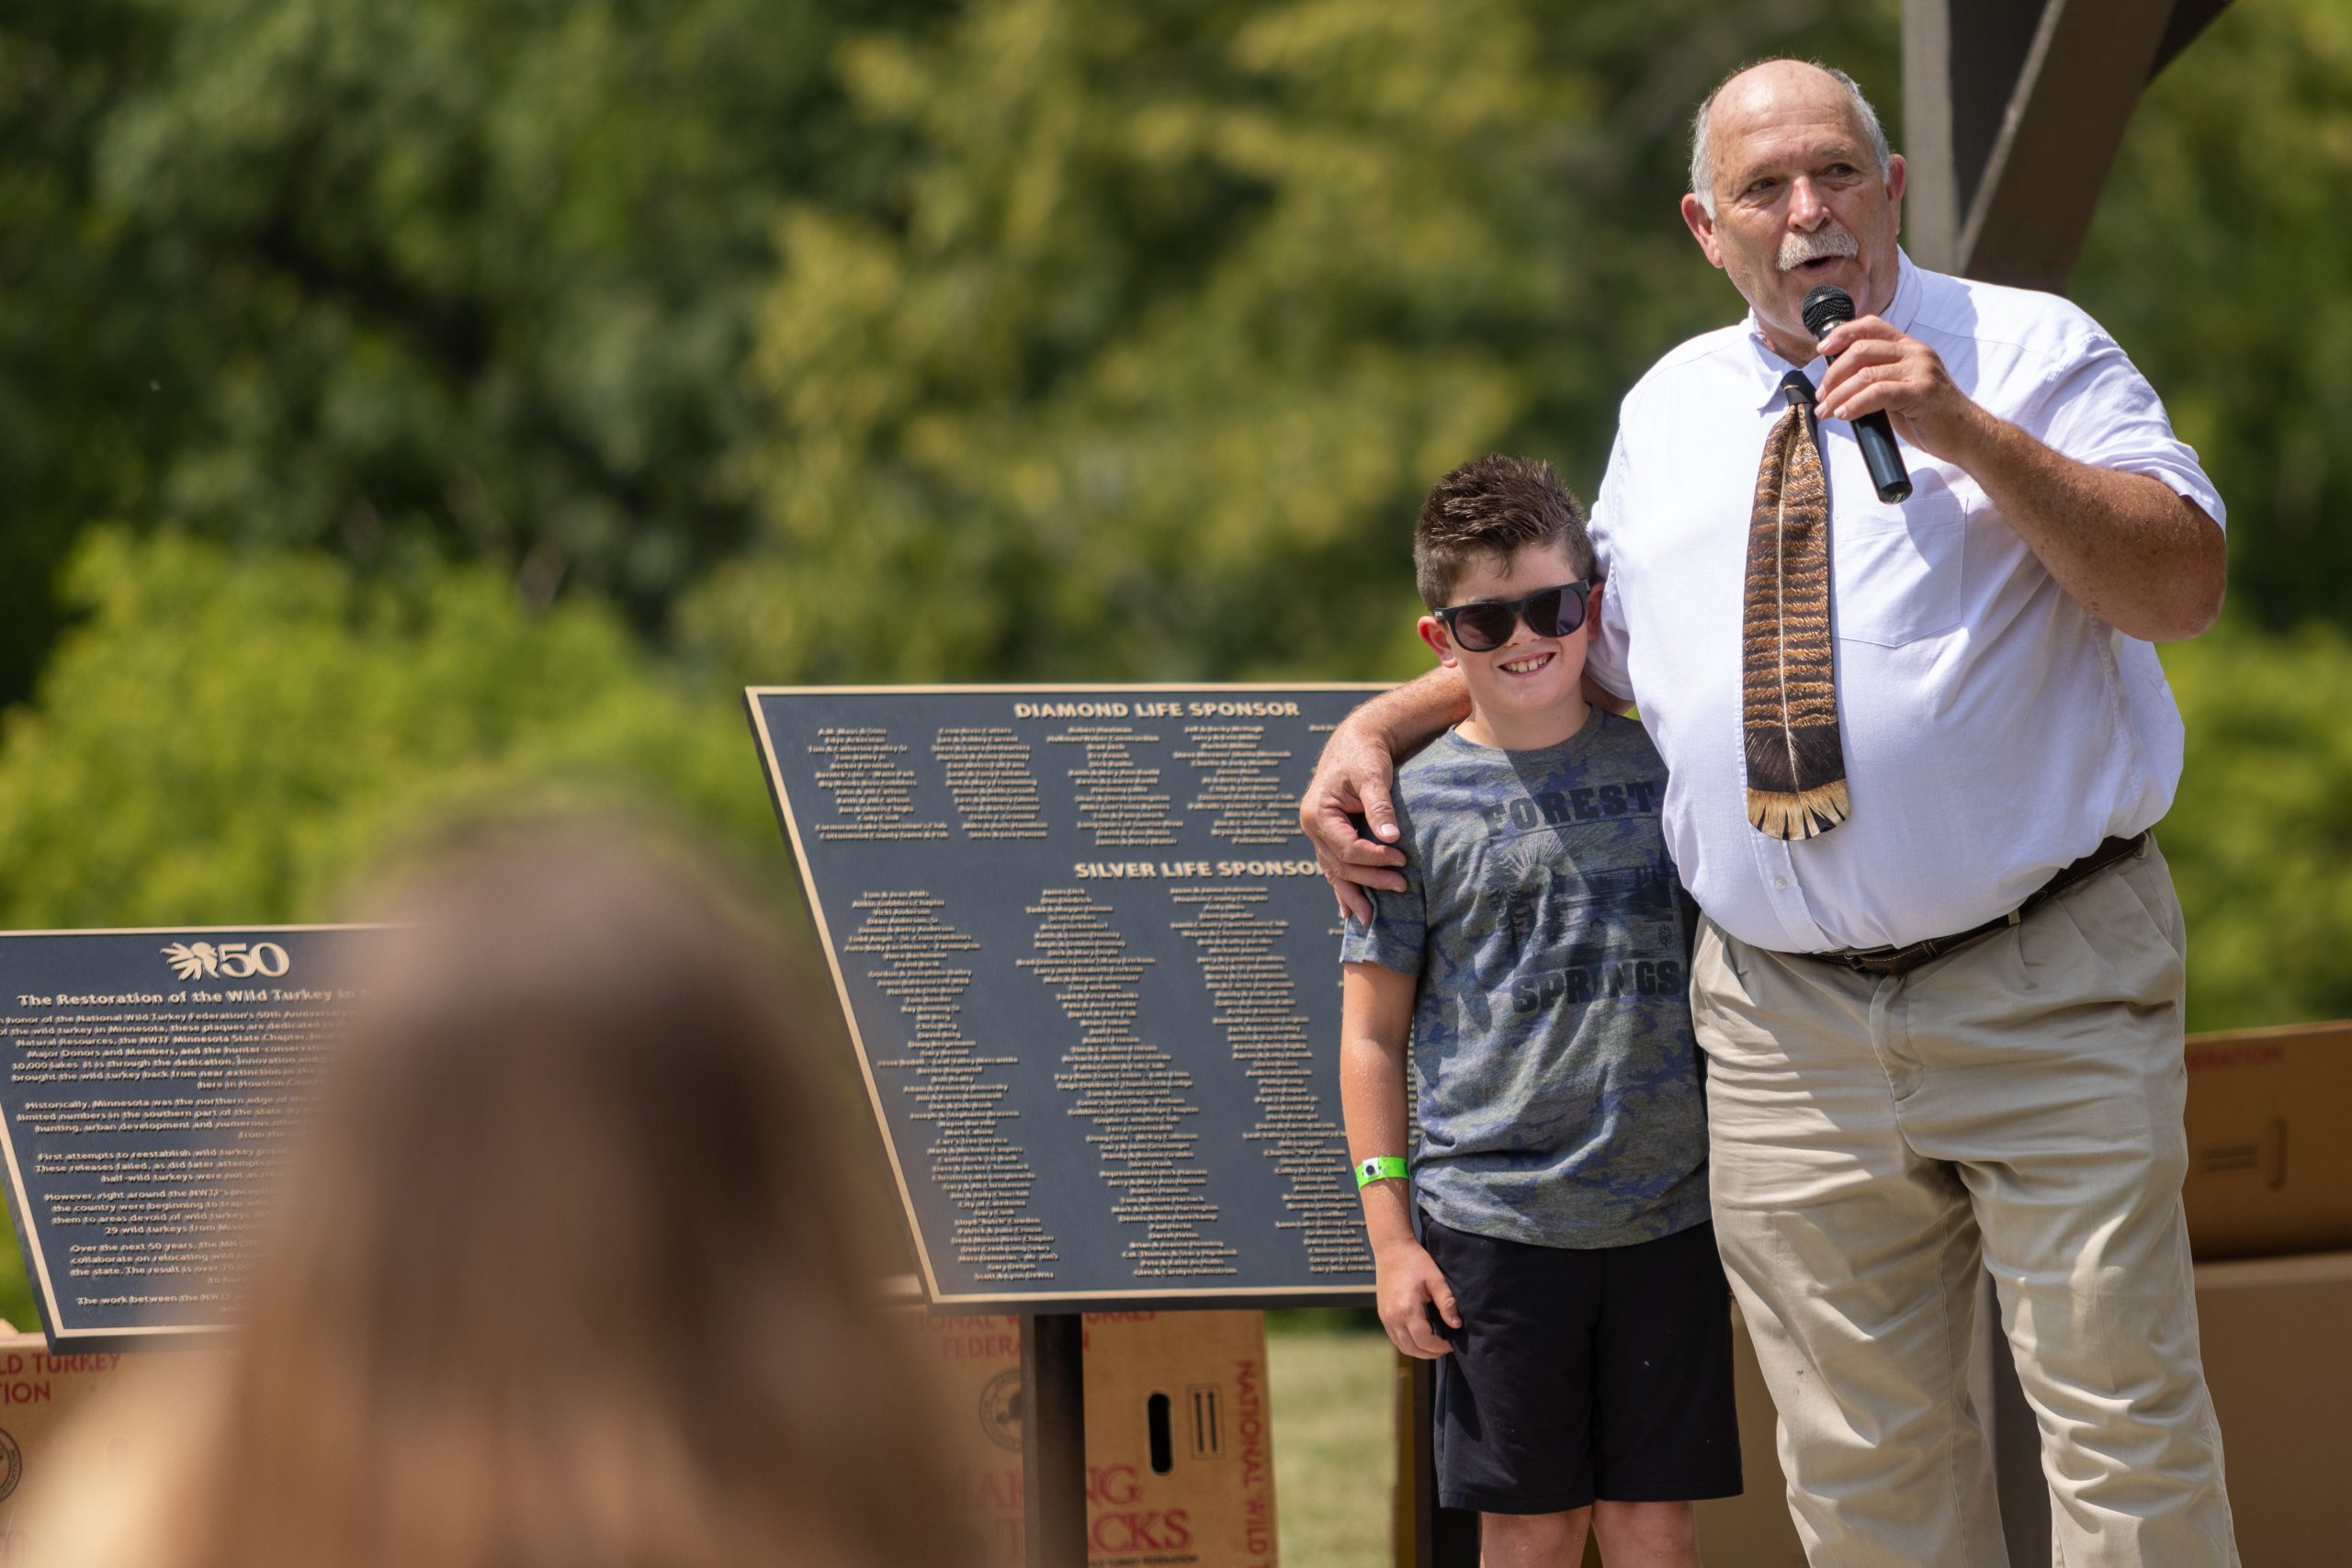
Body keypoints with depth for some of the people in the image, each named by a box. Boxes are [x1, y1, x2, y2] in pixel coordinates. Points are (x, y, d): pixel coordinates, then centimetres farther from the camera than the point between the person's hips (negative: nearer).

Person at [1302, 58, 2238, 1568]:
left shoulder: (2033, 353, 1)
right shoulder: (1669, 410, 16)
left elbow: (2184, 585, -12)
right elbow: (1592, 636, 30)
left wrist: (1970, 435, -20)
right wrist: (1385, 722, 17)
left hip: (2047, 993, -4)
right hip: (1791, 1031, 4)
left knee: (2122, 1419, -5)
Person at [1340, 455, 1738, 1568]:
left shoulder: (1664, 766, 7)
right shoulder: (1414, 805, 1)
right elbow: (1373, 1032, 4)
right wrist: (1389, 1235, -3)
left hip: (1668, 1212, 2)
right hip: (1492, 1215, -1)